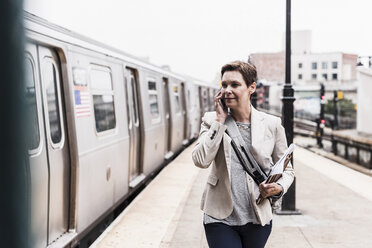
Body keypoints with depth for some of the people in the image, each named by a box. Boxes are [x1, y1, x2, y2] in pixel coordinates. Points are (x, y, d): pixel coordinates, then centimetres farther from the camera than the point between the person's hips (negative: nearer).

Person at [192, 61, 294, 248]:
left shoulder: (272, 124, 1)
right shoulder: (212, 120, 1)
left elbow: (286, 169, 11)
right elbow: (201, 160, -15)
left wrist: (278, 188, -10)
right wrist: (220, 120, -11)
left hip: (257, 220, 1)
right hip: (220, 219, -1)